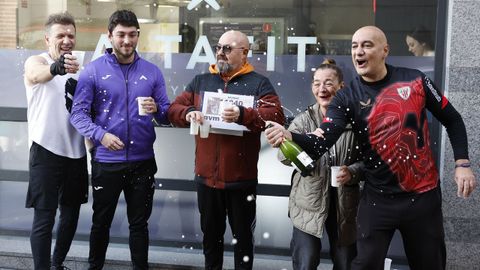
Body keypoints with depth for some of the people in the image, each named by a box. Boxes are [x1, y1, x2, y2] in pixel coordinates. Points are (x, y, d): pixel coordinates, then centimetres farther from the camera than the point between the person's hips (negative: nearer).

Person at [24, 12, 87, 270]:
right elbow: (36, 75, -33)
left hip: (76, 152, 6)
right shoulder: (36, 61, -7)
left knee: (71, 212, 15)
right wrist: (55, 68, -55)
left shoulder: (76, 67, 11)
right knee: (44, 217, -4)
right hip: (46, 151, -6)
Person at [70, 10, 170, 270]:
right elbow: (78, 113, -10)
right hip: (106, 162, -2)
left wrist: (156, 110, -19)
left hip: (143, 161, 2)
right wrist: (100, 134, -25)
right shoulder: (93, 70, -4)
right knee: (101, 222, 13)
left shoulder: (152, 72, 4)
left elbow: (167, 114, 4)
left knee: (139, 223, 12)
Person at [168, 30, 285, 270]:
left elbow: (277, 115, -15)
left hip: (241, 178, -3)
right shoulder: (200, 81, 11)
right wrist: (188, 113, -15)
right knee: (211, 235, 17)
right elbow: (173, 110, 8)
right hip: (206, 176, 4)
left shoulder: (259, 83, -1)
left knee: (243, 237, 11)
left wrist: (243, 115, -31)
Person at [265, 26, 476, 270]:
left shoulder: (415, 80, -5)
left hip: (424, 194, 1)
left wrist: (462, 163, -3)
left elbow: (452, 120, 6)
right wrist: (289, 136, -39)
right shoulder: (347, 98, -7)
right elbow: (321, 143, -19)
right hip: (379, 199, -1)